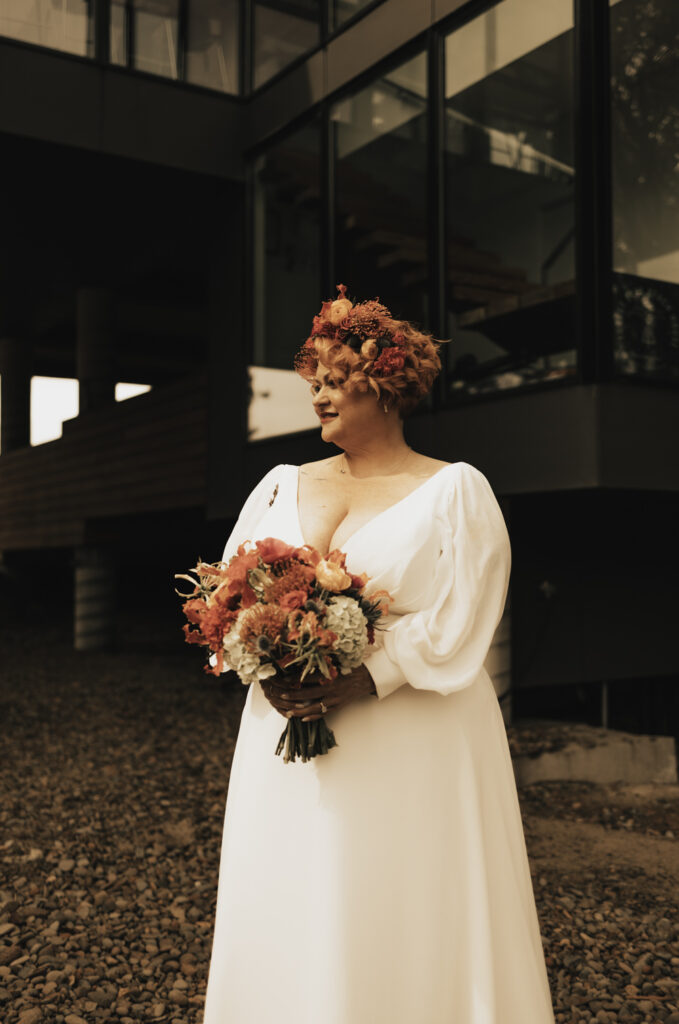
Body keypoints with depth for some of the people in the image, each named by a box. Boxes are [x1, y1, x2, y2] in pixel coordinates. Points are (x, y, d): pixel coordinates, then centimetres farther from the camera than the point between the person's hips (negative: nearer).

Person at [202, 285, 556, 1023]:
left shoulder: (455, 490, -2)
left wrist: (368, 680, -21)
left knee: (403, 921, 5)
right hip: (286, 736, 5)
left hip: (412, 753, -4)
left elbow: (460, 622, -11)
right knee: (286, 918, 10)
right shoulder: (283, 485, 12)